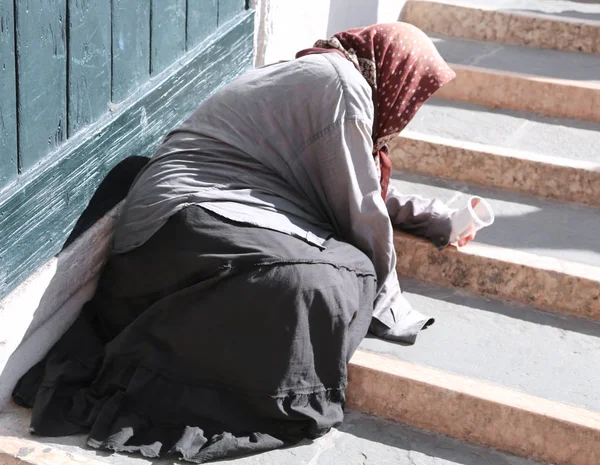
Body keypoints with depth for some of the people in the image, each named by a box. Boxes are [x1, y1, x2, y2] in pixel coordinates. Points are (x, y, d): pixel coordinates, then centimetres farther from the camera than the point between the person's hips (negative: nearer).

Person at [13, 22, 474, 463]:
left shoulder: (313, 74, 24)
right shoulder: (343, 83, -6)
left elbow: (355, 188, 36)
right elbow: (359, 209, -4)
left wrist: (435, 219, 38)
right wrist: (387, 295, 9)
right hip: (195, 225, -11)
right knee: (342, 285, -25)